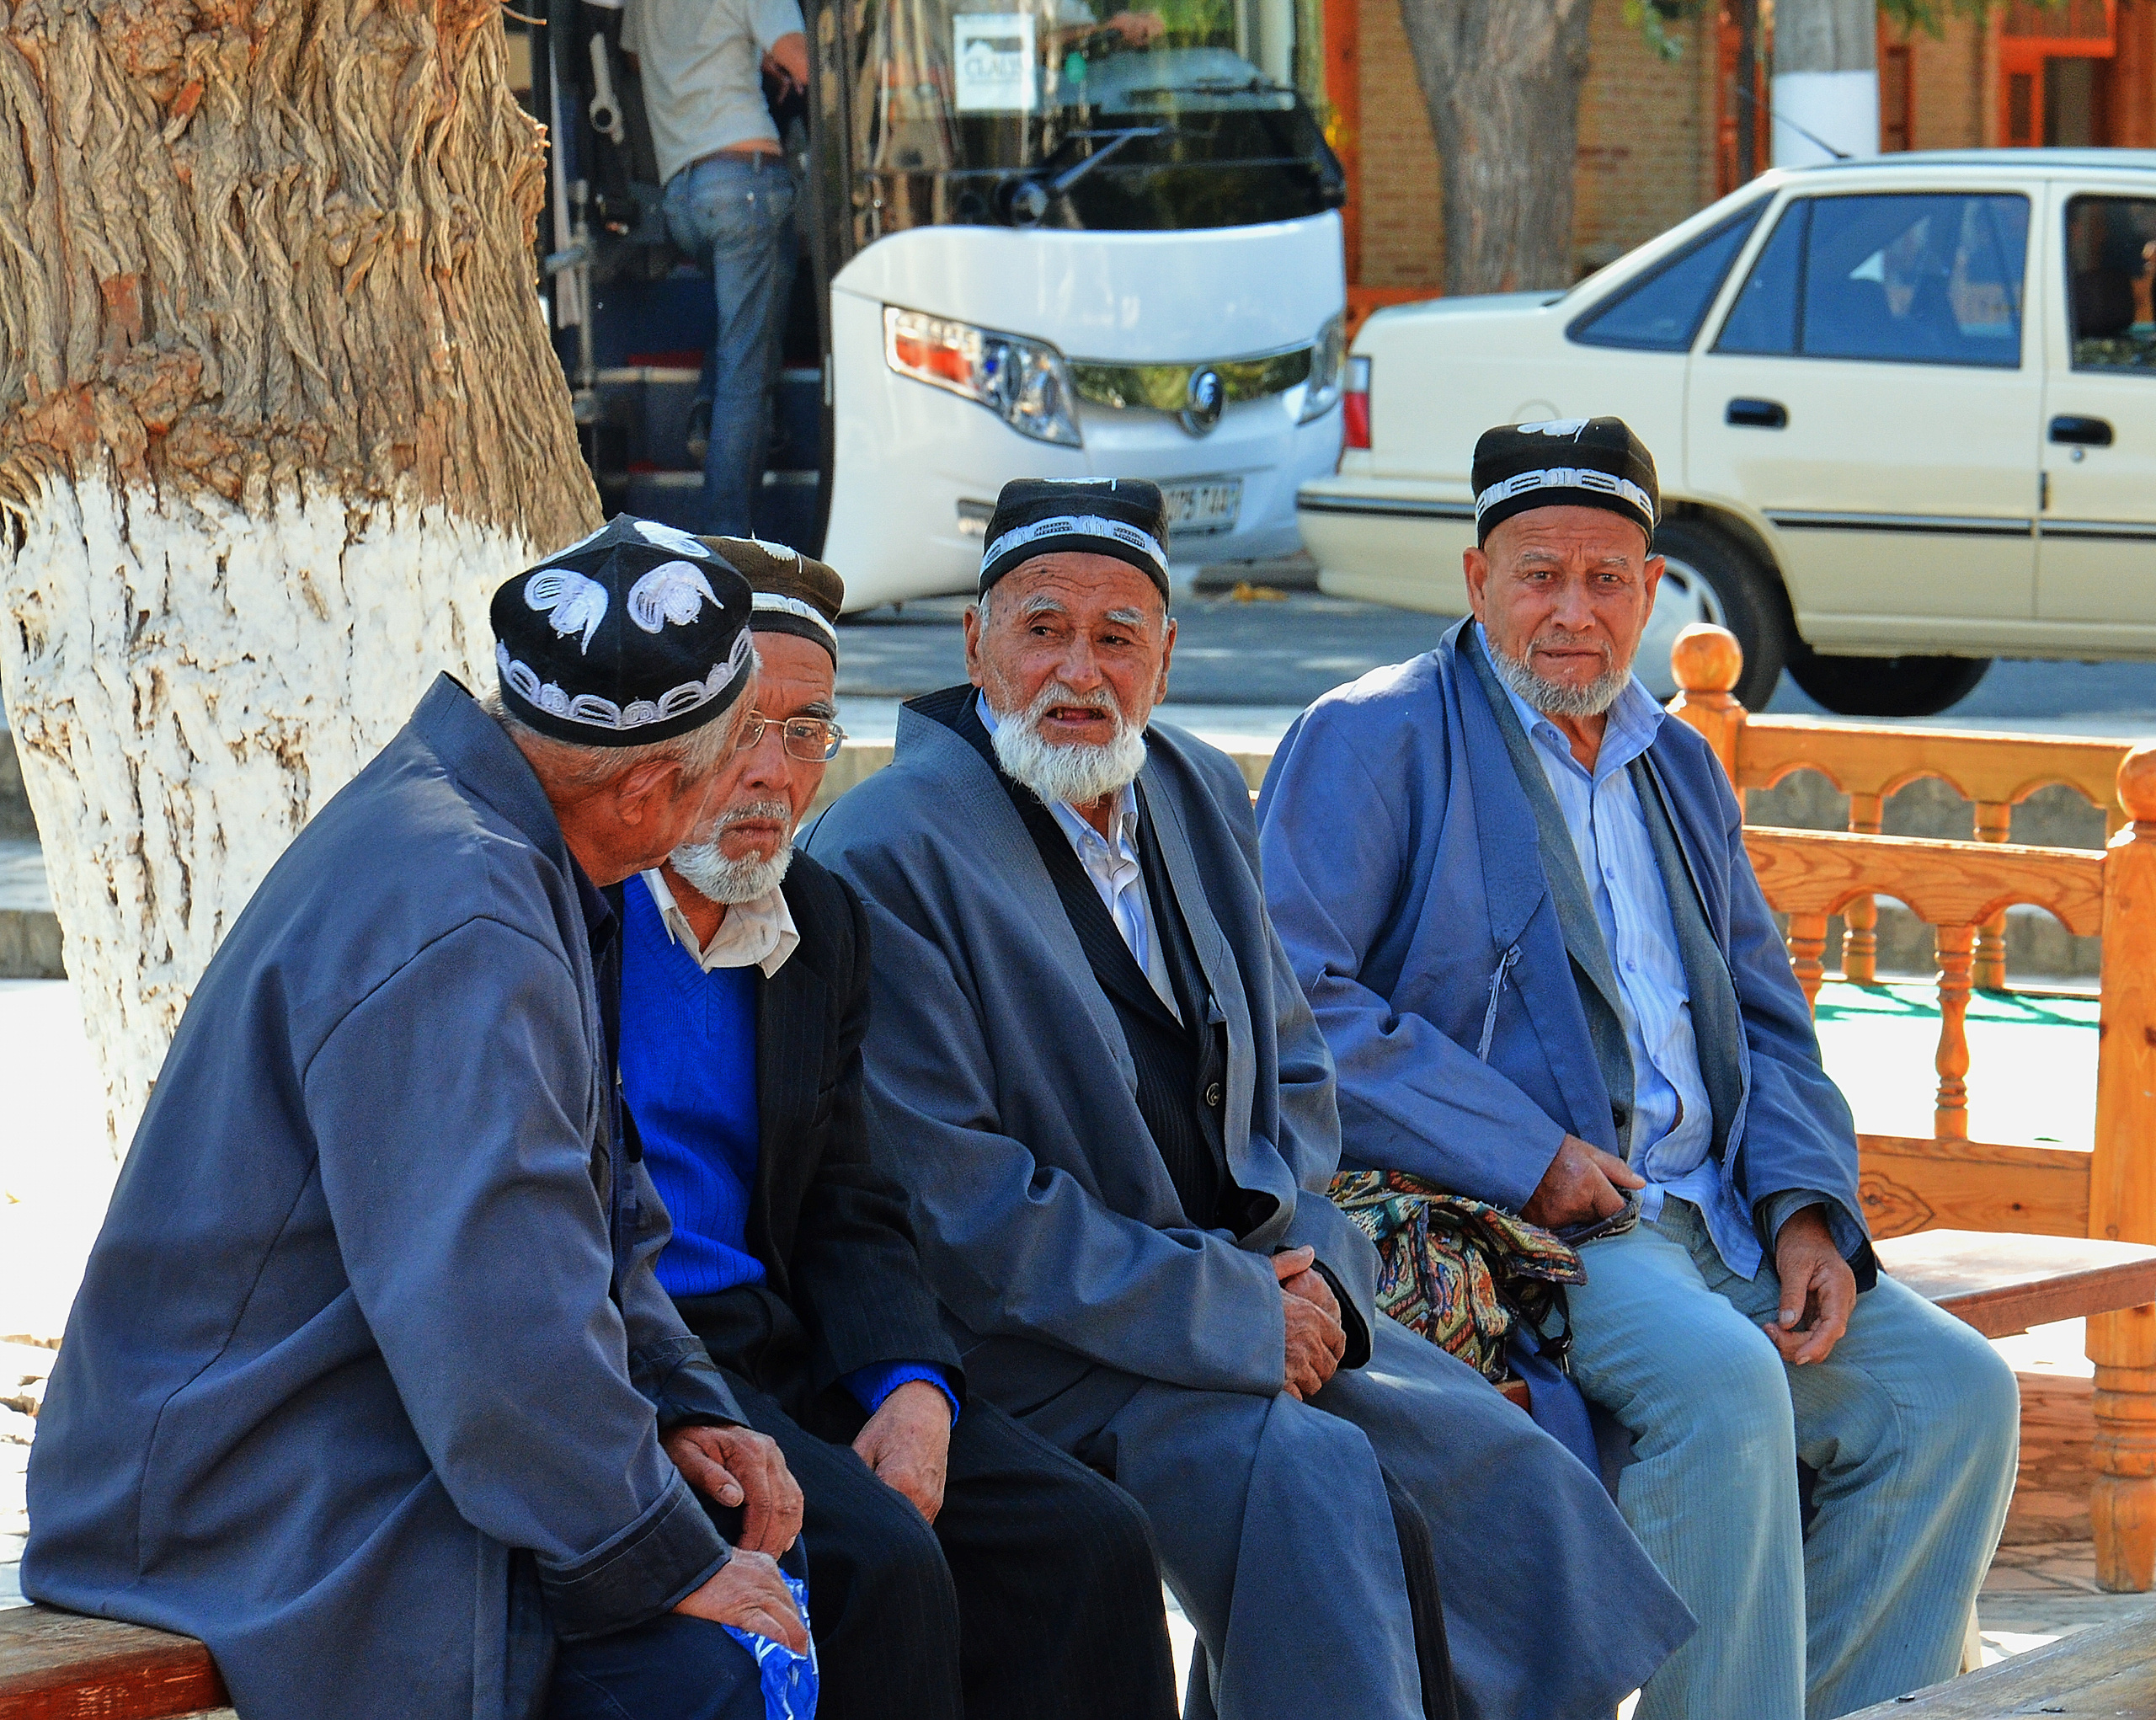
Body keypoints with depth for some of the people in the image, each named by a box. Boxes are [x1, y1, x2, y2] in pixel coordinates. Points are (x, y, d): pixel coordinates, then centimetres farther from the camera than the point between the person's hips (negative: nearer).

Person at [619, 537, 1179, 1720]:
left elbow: (850, 1218, 16)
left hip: (781, 1351, 7)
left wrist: (914, 1388, -6)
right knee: (873, 1565, -29)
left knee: (1084, 1543, -12)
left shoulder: (823, 925, 16)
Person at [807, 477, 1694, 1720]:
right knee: (1309, 1477, -30)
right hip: (1035, 1356, -7)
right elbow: (951, 1199, -17)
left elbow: (1294, 1071, 20)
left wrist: (1307, 1267, -1)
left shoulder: (1201, 795, 13)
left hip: (1256, 1304, 7)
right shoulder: (886, 858, -12)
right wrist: (1230, 1317, -17)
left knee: (1516, 1480, -9)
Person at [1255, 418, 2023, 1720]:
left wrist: (1807, 1210, 1)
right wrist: (1522, 1154, -17)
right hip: (1508, 1224, -7)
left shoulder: (1680, 770, 22)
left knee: (1955, 1391, -9)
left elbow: (1767, 1022, 21)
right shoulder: (1375, 740, 0)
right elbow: (1289, 1002, -12)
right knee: (1727, 1388, -32)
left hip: (1715, 1213, 7)